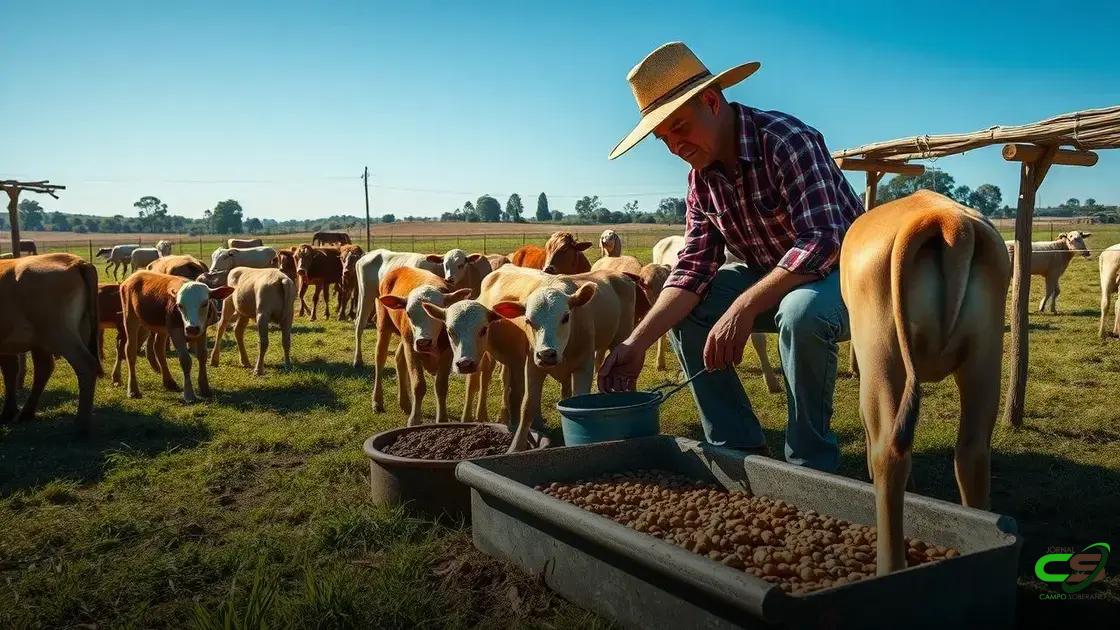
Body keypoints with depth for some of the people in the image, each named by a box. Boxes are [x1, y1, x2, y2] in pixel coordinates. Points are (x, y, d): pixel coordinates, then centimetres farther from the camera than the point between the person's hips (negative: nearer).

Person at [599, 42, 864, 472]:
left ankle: (810, 463, -16)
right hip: (770, 275, 7)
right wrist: (636, 343, -20)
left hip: (843, 268, -7)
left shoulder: (785, 139, -25)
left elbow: (822, 241, -35)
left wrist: (745, 307, -40)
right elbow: (693, 270, -9)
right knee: (681, 310, -5)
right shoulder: (701, 177, -3)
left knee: (802, 313, -38)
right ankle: (739, 448, 3)